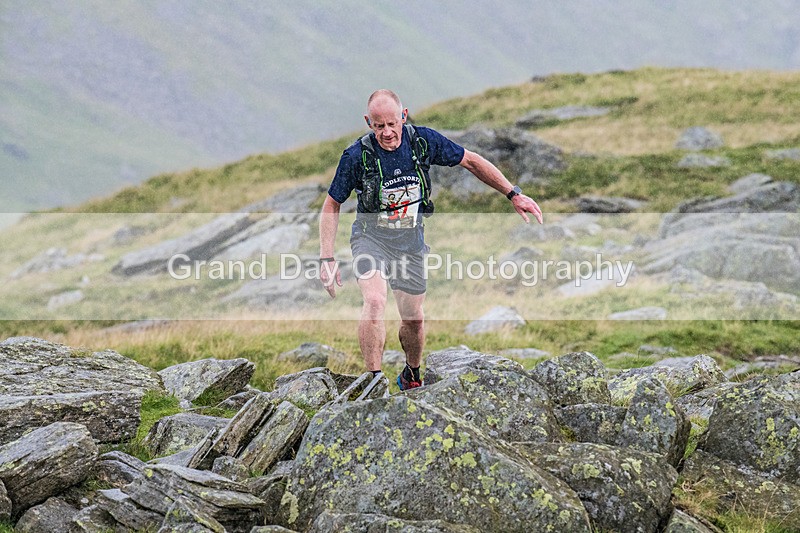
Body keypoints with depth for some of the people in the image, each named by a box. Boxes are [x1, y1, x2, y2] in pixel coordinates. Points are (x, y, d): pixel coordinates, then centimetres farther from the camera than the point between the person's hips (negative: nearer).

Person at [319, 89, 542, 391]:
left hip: (411, 241, 3)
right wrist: (327, 258, -14)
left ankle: (412, 375, 39)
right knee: (375, 302, -28)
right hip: (371, 237, -3)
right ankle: (374, 380, -20)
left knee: (413, 318, 10)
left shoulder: (423, 141, -13)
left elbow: (471, 161, 1)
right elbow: (332, 205, -7)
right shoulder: (357, 155, -18)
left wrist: (514, 195, -2)